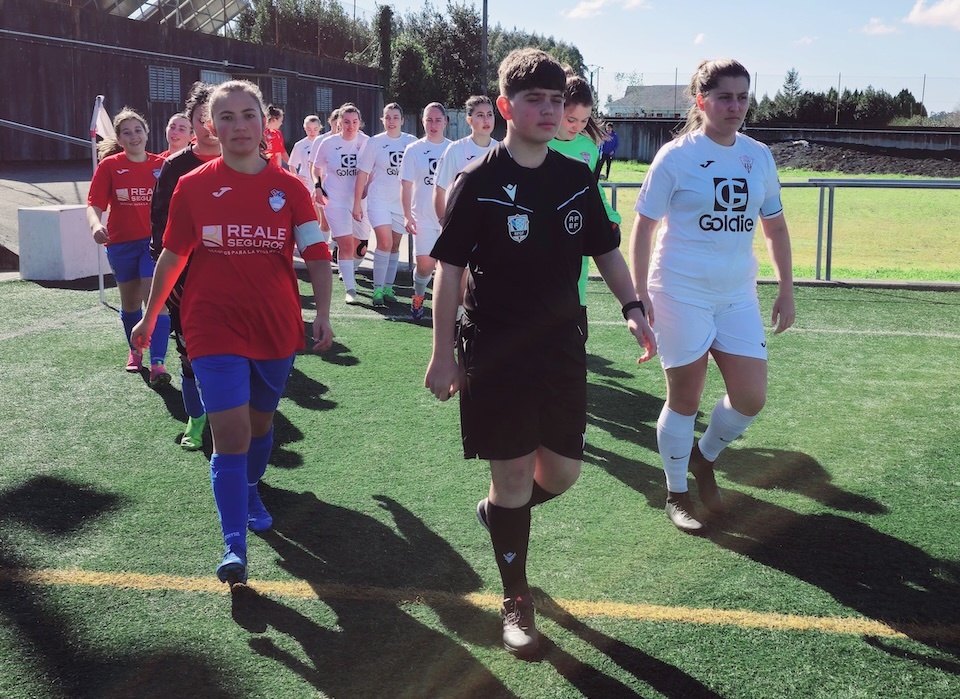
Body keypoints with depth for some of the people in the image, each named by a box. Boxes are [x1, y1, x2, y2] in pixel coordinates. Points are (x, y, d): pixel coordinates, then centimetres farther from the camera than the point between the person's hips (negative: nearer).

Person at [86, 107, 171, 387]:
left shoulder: (161, 164, -1)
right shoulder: (109, 165, -3)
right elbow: (94, 204, -6)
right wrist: (95, 224, -26)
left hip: (154, 240, -1)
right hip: (121, 243, 2)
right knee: (130, 301, 16)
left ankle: (157, 363, -16)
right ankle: (135, 351, 39)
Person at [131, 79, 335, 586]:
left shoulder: (289, 187, 0)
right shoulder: (193, 186, -2)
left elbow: (316, 254, 1)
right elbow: (172, 256, 8)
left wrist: (323, 313, -9)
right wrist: (150, 316, 14)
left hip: (277, 328, 2)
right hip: (214, 327, -2)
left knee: (260, 420, 18)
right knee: (231, 431, -12)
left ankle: (250, 491, 47)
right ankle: (234, 548, -7)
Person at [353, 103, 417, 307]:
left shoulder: (412, 142, 2)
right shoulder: (374, 142, -2)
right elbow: (363, 174, 1)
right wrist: (357, 203, -1)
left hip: (402, 201, 3)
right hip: (379, 199, -3)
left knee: (395, 245, 9)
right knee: (385, 242, -17)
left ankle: (388, 287, 22)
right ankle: (377, 288, -9)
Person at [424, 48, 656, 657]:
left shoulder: (577, 178, 4)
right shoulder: (478, 183, -9)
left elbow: (605, 250, 14)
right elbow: (450, 270, -7)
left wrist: (633, 308, -1)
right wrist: (443, 354, -8)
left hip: (563, 348, 5)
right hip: (496, 352, -4)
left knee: (563, 472, 9)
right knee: (513, 476, 3)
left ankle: (498, 512, 42)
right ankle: (516, 600, 21)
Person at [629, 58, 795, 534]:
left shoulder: (759, 156, 7)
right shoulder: (676, 156, -7)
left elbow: (775, 226, 16)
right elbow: (643, 227, -6)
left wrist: (786, 289, 12)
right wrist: (640, 295, -12)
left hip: (738, 296, 5)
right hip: (682, 294, -5)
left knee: (751, 397, 0)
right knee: (685, 399, 3)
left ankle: (704, 457, 30)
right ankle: (676, 493, 22)